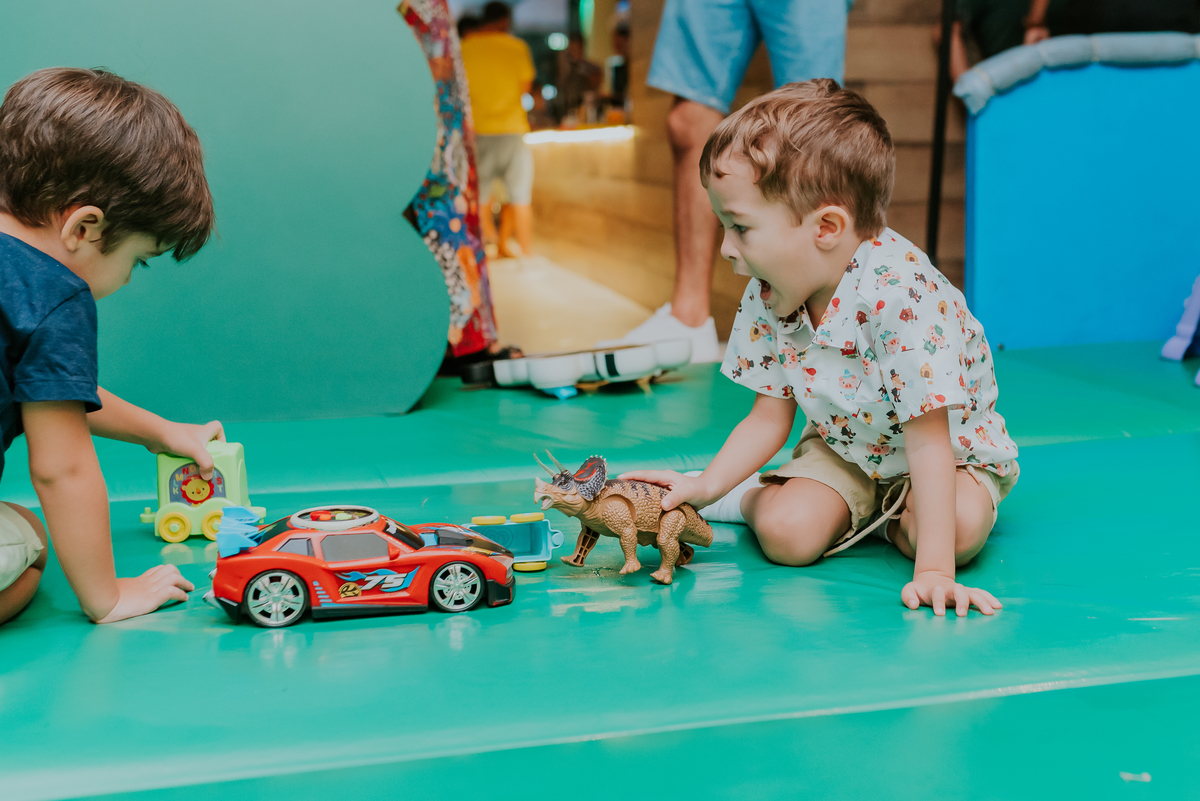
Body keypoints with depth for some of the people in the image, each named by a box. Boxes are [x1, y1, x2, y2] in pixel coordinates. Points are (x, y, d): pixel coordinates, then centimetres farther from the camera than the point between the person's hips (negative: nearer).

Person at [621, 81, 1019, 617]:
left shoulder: (902, 296, -36)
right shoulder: (767, 299, -15)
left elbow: (928, 440, -37)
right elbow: (768, 420, -4)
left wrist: (934, 571, -40)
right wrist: (706, 487, -21)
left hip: (953, 453, -3)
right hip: (843, 447, 3)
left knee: (961, 527, -31)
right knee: (786, 533, -22)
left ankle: (888, 516, 1)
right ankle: (753, 497, 11)